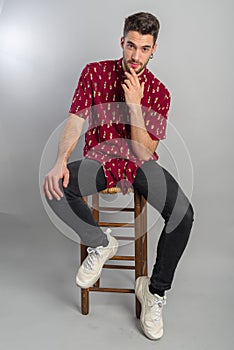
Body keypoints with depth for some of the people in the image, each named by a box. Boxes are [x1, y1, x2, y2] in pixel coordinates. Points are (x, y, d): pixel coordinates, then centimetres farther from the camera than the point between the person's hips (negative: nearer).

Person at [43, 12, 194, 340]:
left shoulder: (158, 92, -3)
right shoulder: (95, 72, 0)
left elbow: (144, 153, -11)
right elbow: (74, 123, -6)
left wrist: (135, 105, -22)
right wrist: (60, 162, -24)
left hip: (139, 164, 0)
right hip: (99, 158, 1)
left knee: (183, 213, -26)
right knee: (55, 188, -31)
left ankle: (155, 291, -3)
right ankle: (100, 243, -3)